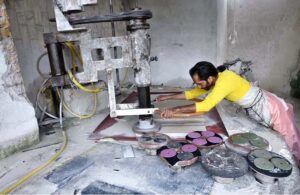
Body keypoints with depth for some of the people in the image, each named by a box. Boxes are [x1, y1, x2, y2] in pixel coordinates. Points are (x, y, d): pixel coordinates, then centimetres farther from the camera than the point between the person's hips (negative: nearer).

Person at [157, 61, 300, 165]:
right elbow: (192, 93, -1)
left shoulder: (224, 81, -38)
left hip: (271, 108, -8)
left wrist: (175, 110, -42)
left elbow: (205, 106, -45)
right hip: (255, 111, 8)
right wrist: (167, 97, -4)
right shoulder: (214, 79, -10)